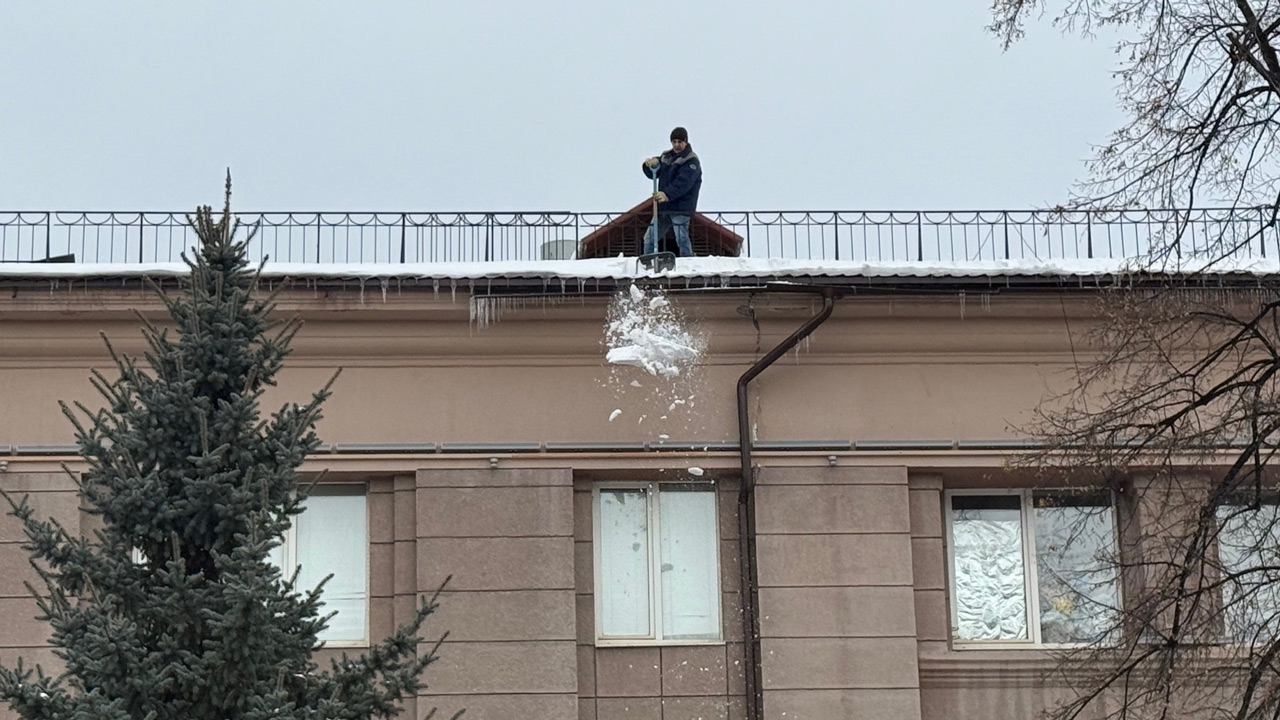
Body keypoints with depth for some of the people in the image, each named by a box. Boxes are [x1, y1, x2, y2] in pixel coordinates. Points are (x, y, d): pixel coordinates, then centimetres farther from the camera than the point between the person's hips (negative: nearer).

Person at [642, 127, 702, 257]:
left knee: (682, 239, -13)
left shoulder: (691, 161, -5)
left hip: (681, 207, -7)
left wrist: (667, 194, -34)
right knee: (649, 238, 10)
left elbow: (683, 183, -20)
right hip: (663, 207, 7)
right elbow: (652, 174, 14)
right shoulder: (666, 157, 18)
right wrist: (651, 165, -9)